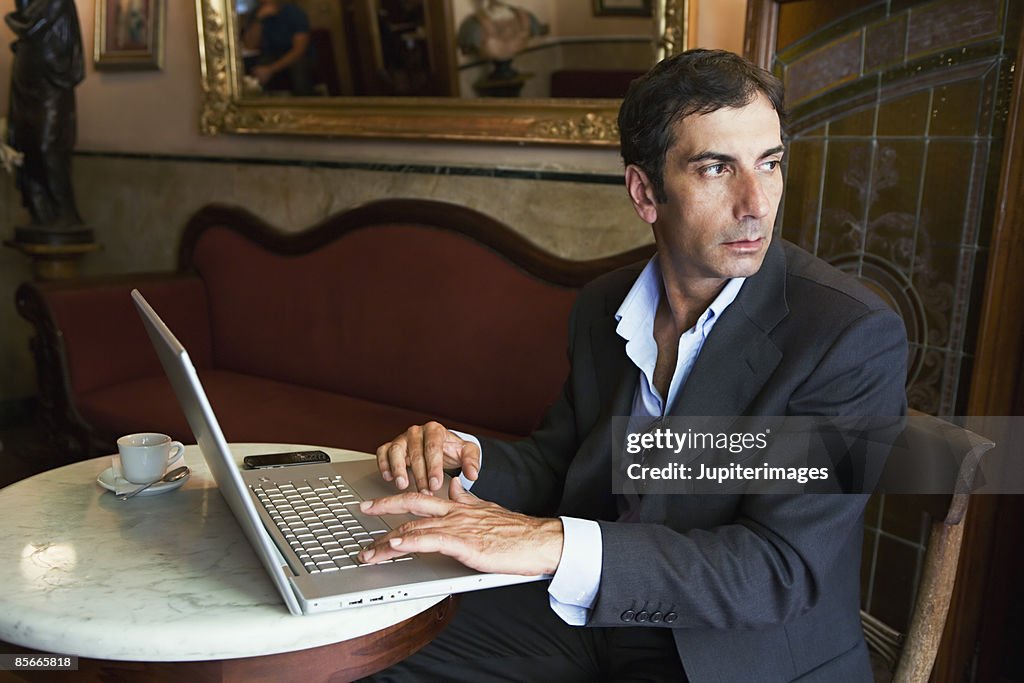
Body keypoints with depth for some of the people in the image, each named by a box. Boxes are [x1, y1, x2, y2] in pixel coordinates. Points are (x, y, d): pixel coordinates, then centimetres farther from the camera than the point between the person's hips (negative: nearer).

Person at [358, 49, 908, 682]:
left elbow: (785, 568, -24)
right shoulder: (605, 308, 1)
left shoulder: (857, 336, -19)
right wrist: (465, 457, -12)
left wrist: (555, 544, -35)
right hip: (580, 616, 5)